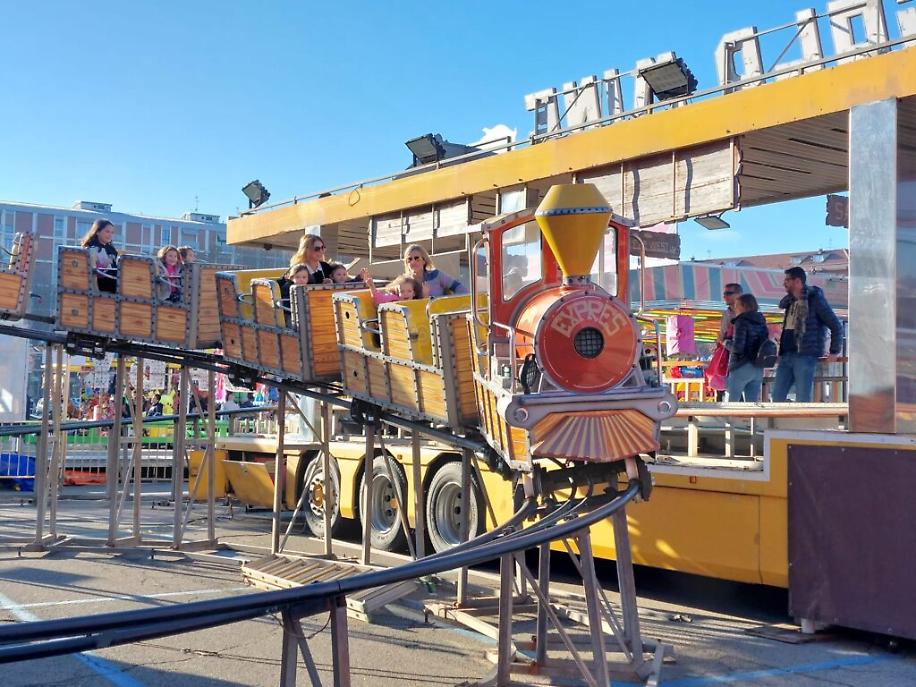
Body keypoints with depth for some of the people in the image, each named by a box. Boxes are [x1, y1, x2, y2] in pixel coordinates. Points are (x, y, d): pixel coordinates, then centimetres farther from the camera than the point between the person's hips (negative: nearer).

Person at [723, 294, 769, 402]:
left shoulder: (742, 321, -10)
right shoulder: (761, 323, 12)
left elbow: (737, 347, -18)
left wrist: (727, 343, 0)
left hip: (741, 367, -7)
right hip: (758, 369, 7)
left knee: (730, 403, 1)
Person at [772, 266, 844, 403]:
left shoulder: (815, 299, -4)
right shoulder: (789, 301, 16)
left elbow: (836, 325, -4)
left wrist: (834, 352, -5)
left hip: (805, 356, -7)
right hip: (786, 356, 7)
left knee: (803, 399, -7)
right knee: (777, 397, 4)